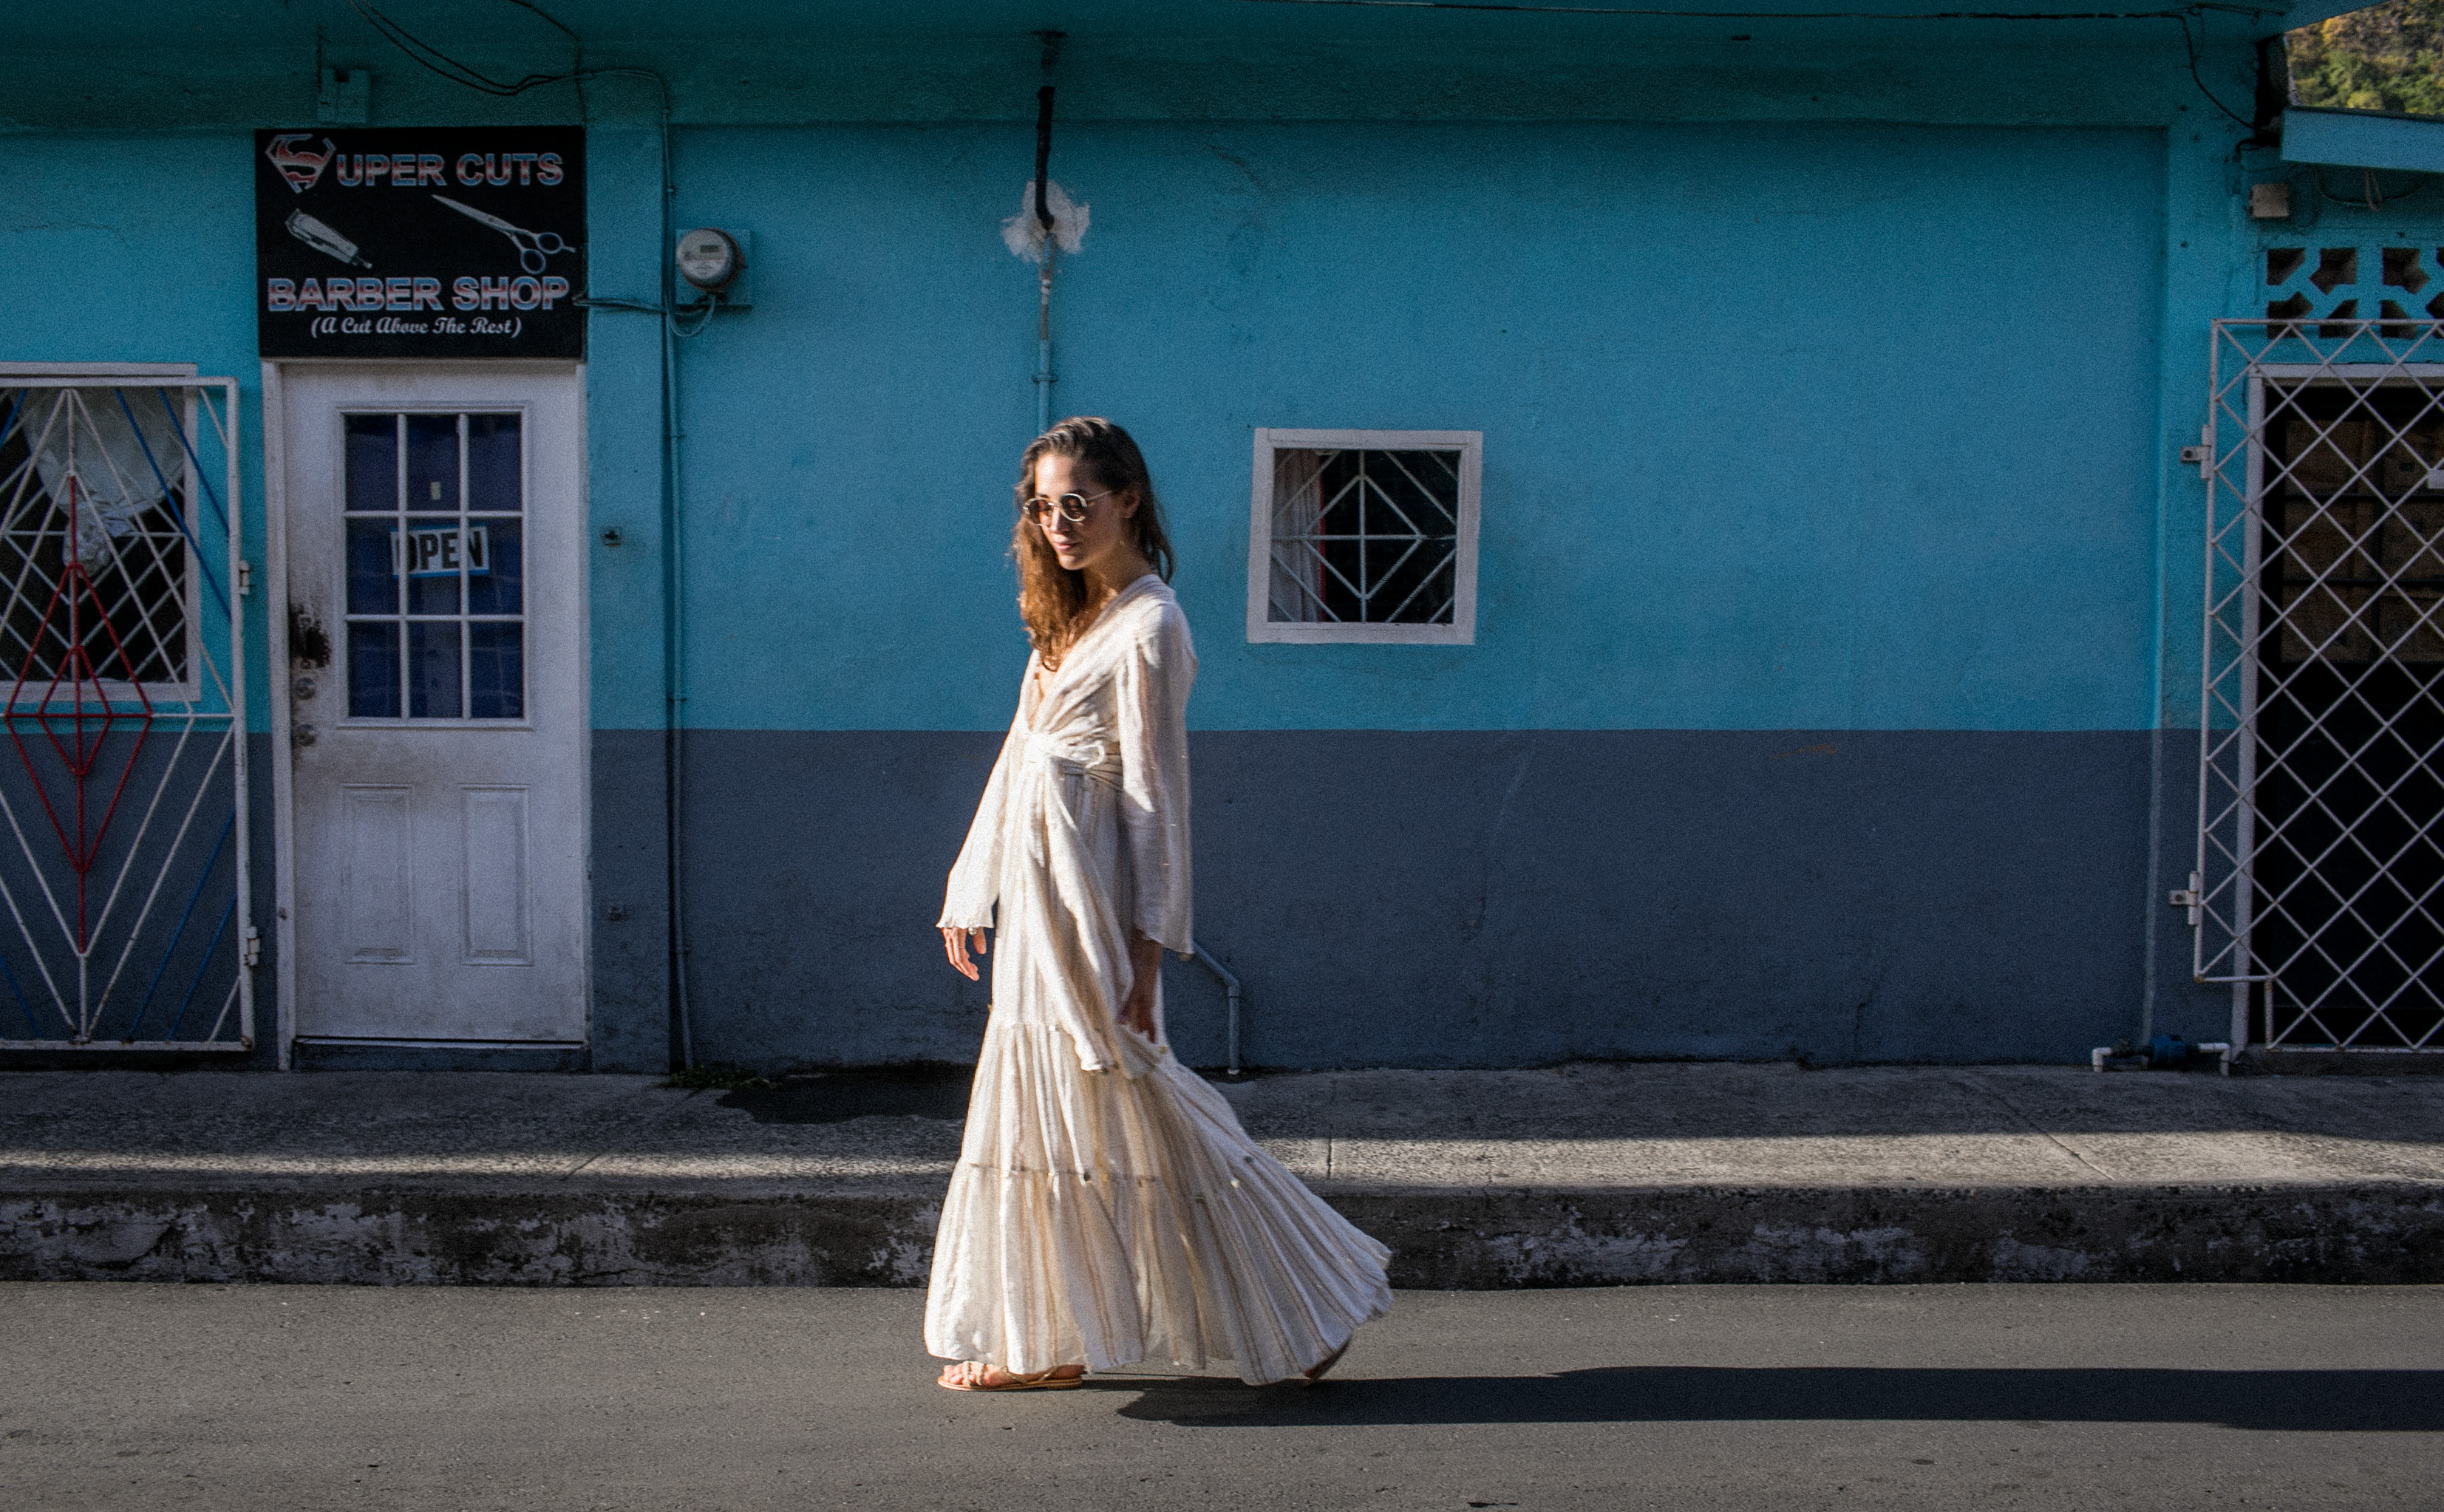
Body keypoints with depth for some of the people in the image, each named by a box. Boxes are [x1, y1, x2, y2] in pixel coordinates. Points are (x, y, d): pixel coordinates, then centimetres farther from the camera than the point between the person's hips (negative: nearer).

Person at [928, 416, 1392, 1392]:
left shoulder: (1148, 628, -13)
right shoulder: (1072, 616, 14)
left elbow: (1156, 790, -16)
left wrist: (1145, 944, -18)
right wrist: (973, 892, 18)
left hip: (1086, 890, -9)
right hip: (1038, 883, 9)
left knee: (1108, 1105, -3)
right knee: (1039, 1094, 12)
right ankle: (1045, 1342, 22)